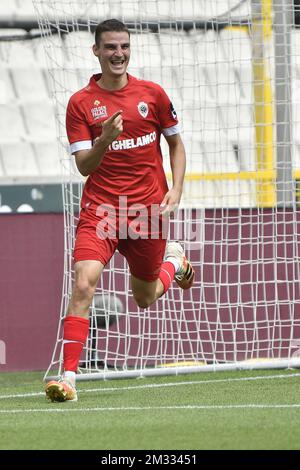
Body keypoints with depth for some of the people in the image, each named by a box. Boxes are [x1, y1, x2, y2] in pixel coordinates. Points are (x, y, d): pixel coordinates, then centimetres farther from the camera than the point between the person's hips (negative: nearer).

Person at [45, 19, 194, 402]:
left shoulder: (152, 94, 3)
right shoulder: (80, 103, -3)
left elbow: (175, 143, 15)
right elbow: (84, 166, -7)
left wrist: (176, 189, 1)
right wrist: (105, 139, -26)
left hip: (148, 209, 2)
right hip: (100, 208, -2)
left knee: (145, 299, 15)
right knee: (84, 284, -22)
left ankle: (174, 260, 50)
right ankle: (68, 376, -22)